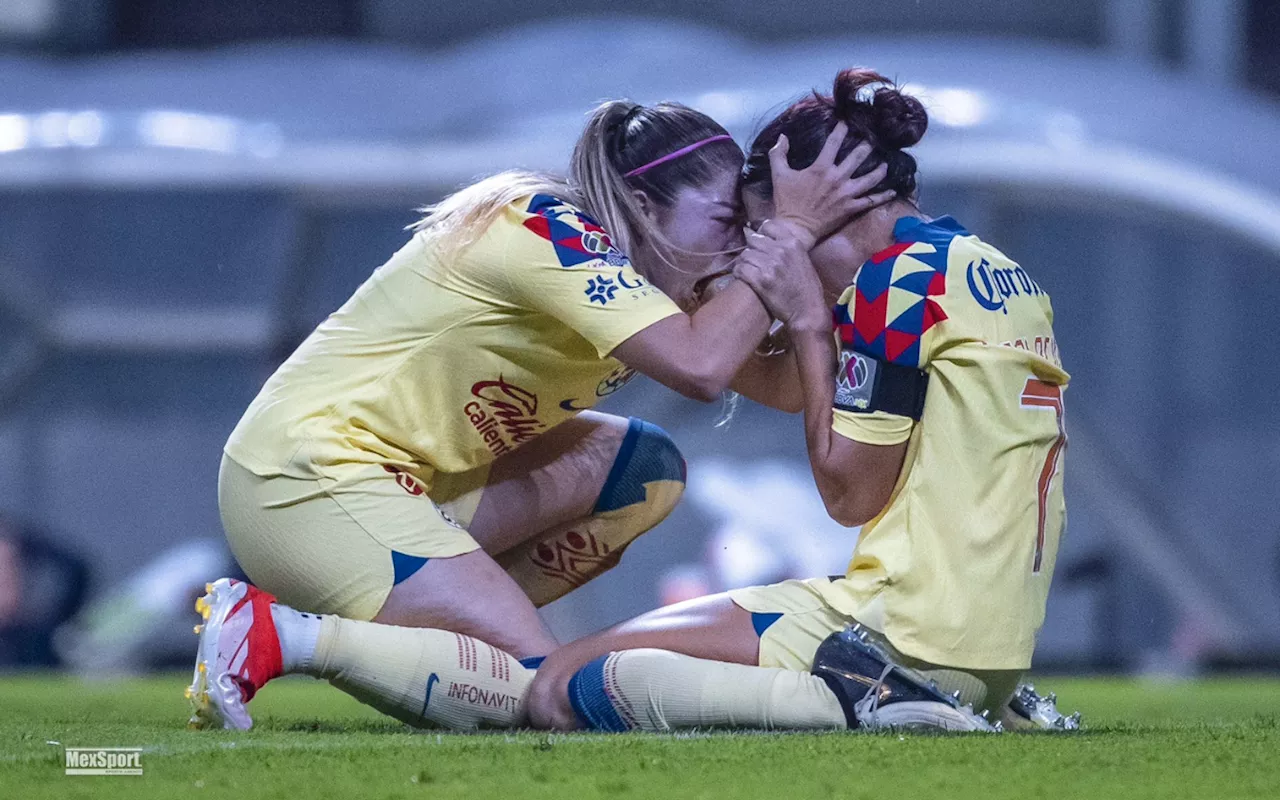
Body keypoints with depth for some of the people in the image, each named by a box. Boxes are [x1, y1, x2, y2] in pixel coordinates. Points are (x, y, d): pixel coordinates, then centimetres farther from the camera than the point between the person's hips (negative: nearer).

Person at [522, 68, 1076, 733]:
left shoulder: (901, 275, -10)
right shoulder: (1002, 274, 17)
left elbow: (850, 493, -8)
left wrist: (808, 321, -3)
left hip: (911, 625, -10)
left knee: (561, 689, -13)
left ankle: (857, 697, -20)